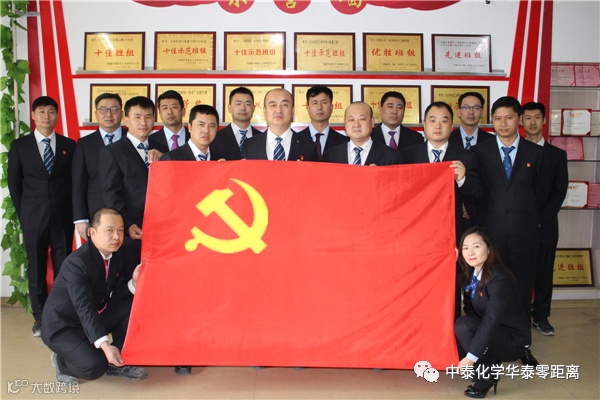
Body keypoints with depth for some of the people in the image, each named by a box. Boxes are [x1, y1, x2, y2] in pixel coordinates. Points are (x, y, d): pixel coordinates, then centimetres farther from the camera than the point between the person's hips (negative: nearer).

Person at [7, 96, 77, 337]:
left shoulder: (69, 145, 6)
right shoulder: (20, 145, 6)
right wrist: (23, 213, 3)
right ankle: (40, 316, 19)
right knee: (36, 269, 7)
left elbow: (75, 181, 7)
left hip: (63, 217, 0)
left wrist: (72, 212, 1)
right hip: (34, 218, 0)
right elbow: (13, 182, 8)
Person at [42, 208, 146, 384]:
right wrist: (105, 345, -44)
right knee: (95, 366, -26)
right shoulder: (76, 263, -29)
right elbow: (85, 309, -36)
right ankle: (62, 360, 9)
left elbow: (118, 294, -3)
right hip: (63, 326, -7)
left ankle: (119, 362, 2)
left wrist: (133, 282, -26)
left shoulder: (116, 256, -5)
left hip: (95, 316, 7)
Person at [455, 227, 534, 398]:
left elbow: (491, 322, -30)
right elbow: (470, 309, 1)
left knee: (463, 325, -26)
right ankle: (491, 359, 7)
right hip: (490, 333, 7)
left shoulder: (499, 279, -26)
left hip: (513, 339, -7)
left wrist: (471, 357, -31)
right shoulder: (470, 273, -3)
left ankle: (486, 377, -11)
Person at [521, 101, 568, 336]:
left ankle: (540, 316, 19)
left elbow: (560, 191, 3)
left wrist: (540, 219, -7)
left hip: (545, 225, 1)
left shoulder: (557, 155, 9)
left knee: (543, 272, 6)